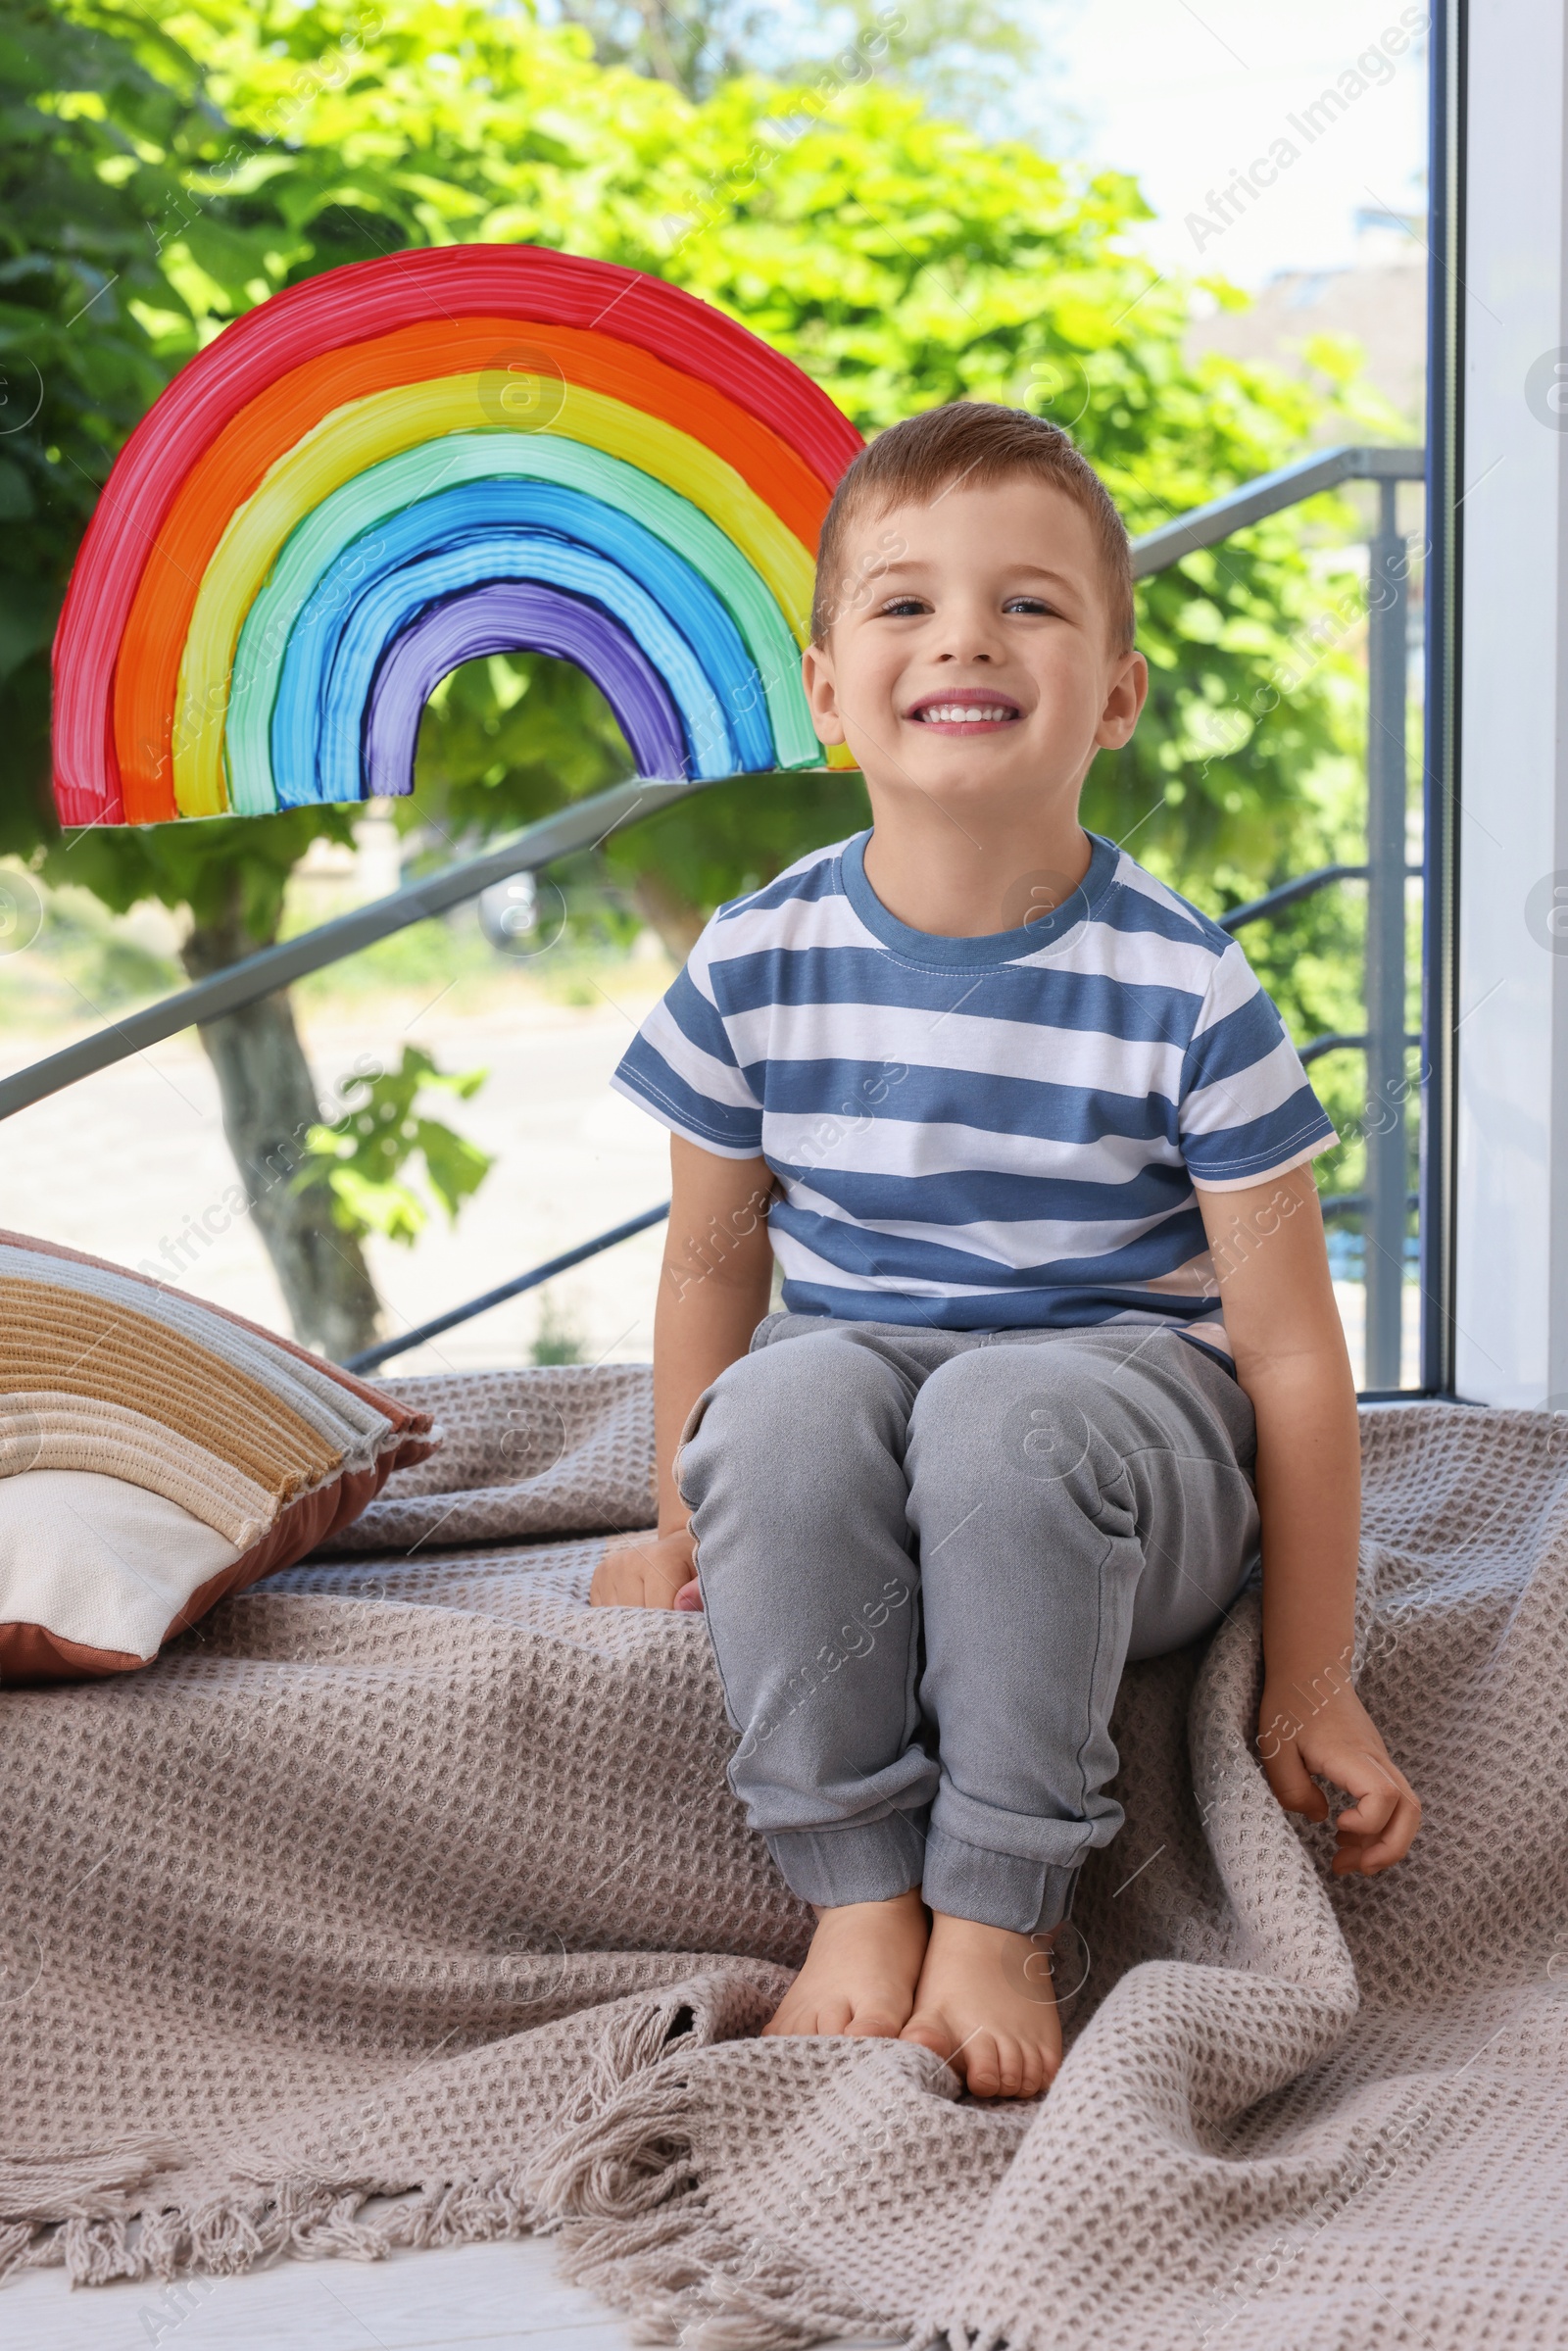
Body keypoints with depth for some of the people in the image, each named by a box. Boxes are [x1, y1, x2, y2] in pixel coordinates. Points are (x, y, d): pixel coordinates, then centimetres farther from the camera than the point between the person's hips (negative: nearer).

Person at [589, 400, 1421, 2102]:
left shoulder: (1184, 992, -12)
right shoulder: (757, 969, -4)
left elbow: (1289, 1347, -8)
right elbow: (713, 1260, 11)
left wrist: (1309, 1687, -7)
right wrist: (682, 1527, 14)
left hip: (1122, 1405, -2)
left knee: (1008, 1414, -37)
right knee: (793, 1400, -34)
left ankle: (998, 1917, -23)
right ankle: (857, 1897, -22)